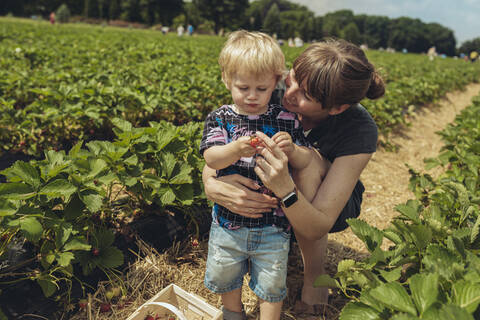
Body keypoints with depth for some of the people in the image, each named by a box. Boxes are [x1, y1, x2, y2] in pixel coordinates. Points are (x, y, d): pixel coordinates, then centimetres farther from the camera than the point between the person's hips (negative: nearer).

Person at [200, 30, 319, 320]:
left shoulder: (286, 120, -4)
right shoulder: (220, 118, -4)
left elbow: (307, 162, -2)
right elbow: (211, 158, -17)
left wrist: (291, 149, -23)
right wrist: (236, 149, -37)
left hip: (273, 223, -1)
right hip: (229, 220, 2)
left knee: (272, 284, 14)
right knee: (224, 275, 22)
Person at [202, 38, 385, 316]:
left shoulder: (360, 131, -33)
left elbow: (317, 228, -35)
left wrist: (283, 186, -55)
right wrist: (211, 184, -43)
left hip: (333, 206, -3)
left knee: (309, 162, -34)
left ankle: (315, 273, -10)